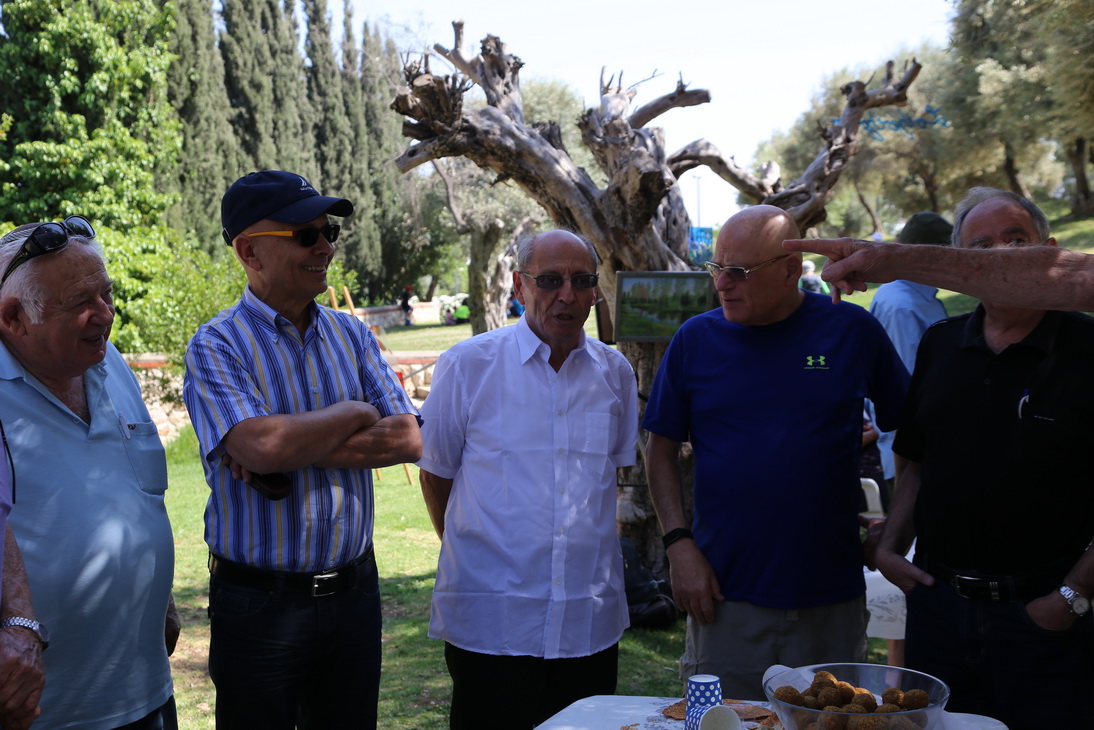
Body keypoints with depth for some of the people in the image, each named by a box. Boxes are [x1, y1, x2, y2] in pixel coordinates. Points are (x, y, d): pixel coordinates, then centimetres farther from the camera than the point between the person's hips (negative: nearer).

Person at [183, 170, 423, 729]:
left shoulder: (351, 336, 6)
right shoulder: (216, 346, -9)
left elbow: (412, 437, -5)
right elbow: (262, 446, -26)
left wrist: (296, 451, -15)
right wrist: (356, 413, -10)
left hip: (354, 590, 5)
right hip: (259, 604, -4)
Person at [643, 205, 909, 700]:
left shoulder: (852, 330, -2)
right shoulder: (696, 339, 1)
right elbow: (662, 448, 6)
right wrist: (679, 545, -4)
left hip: (831, 600, 0)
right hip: (723, 592, 0)